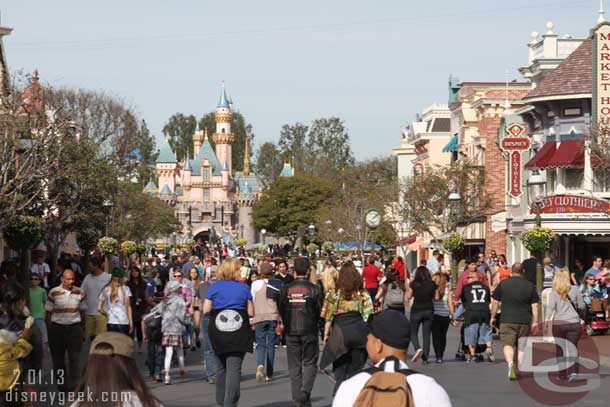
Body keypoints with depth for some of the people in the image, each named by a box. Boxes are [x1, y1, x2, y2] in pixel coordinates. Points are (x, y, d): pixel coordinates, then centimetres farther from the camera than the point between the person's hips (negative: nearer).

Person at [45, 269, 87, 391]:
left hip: (74, 327, 1)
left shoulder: (79, 293, 2)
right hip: (57, 328, -1)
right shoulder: (53, 293, -4)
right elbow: (48, 313, 1)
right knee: (58, 358, 7)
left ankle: (73, 385, -2)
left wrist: (83, 330, 10)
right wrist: (49, 332, 0)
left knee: (74, 358, -5)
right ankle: (62, 385, 20)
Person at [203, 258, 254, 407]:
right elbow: (251, 312, -1)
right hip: (239, 333, -2)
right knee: (234, 368, -4)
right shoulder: (243, 288, -1)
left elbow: (206, 310, -3)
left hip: (218, 332, 2)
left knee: (221, 367, 17)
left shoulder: (215, 287, 0)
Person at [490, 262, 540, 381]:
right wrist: (535, 322, 6)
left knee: (507, 344, -4)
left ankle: (510, 363, -29)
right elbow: (534, 305, 2)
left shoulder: (503, 284, 1)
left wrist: (493, 316, 16)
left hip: (507, 321, -2)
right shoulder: (530, 285, 4)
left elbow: (495, 301, 5)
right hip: (525, 321, 2)